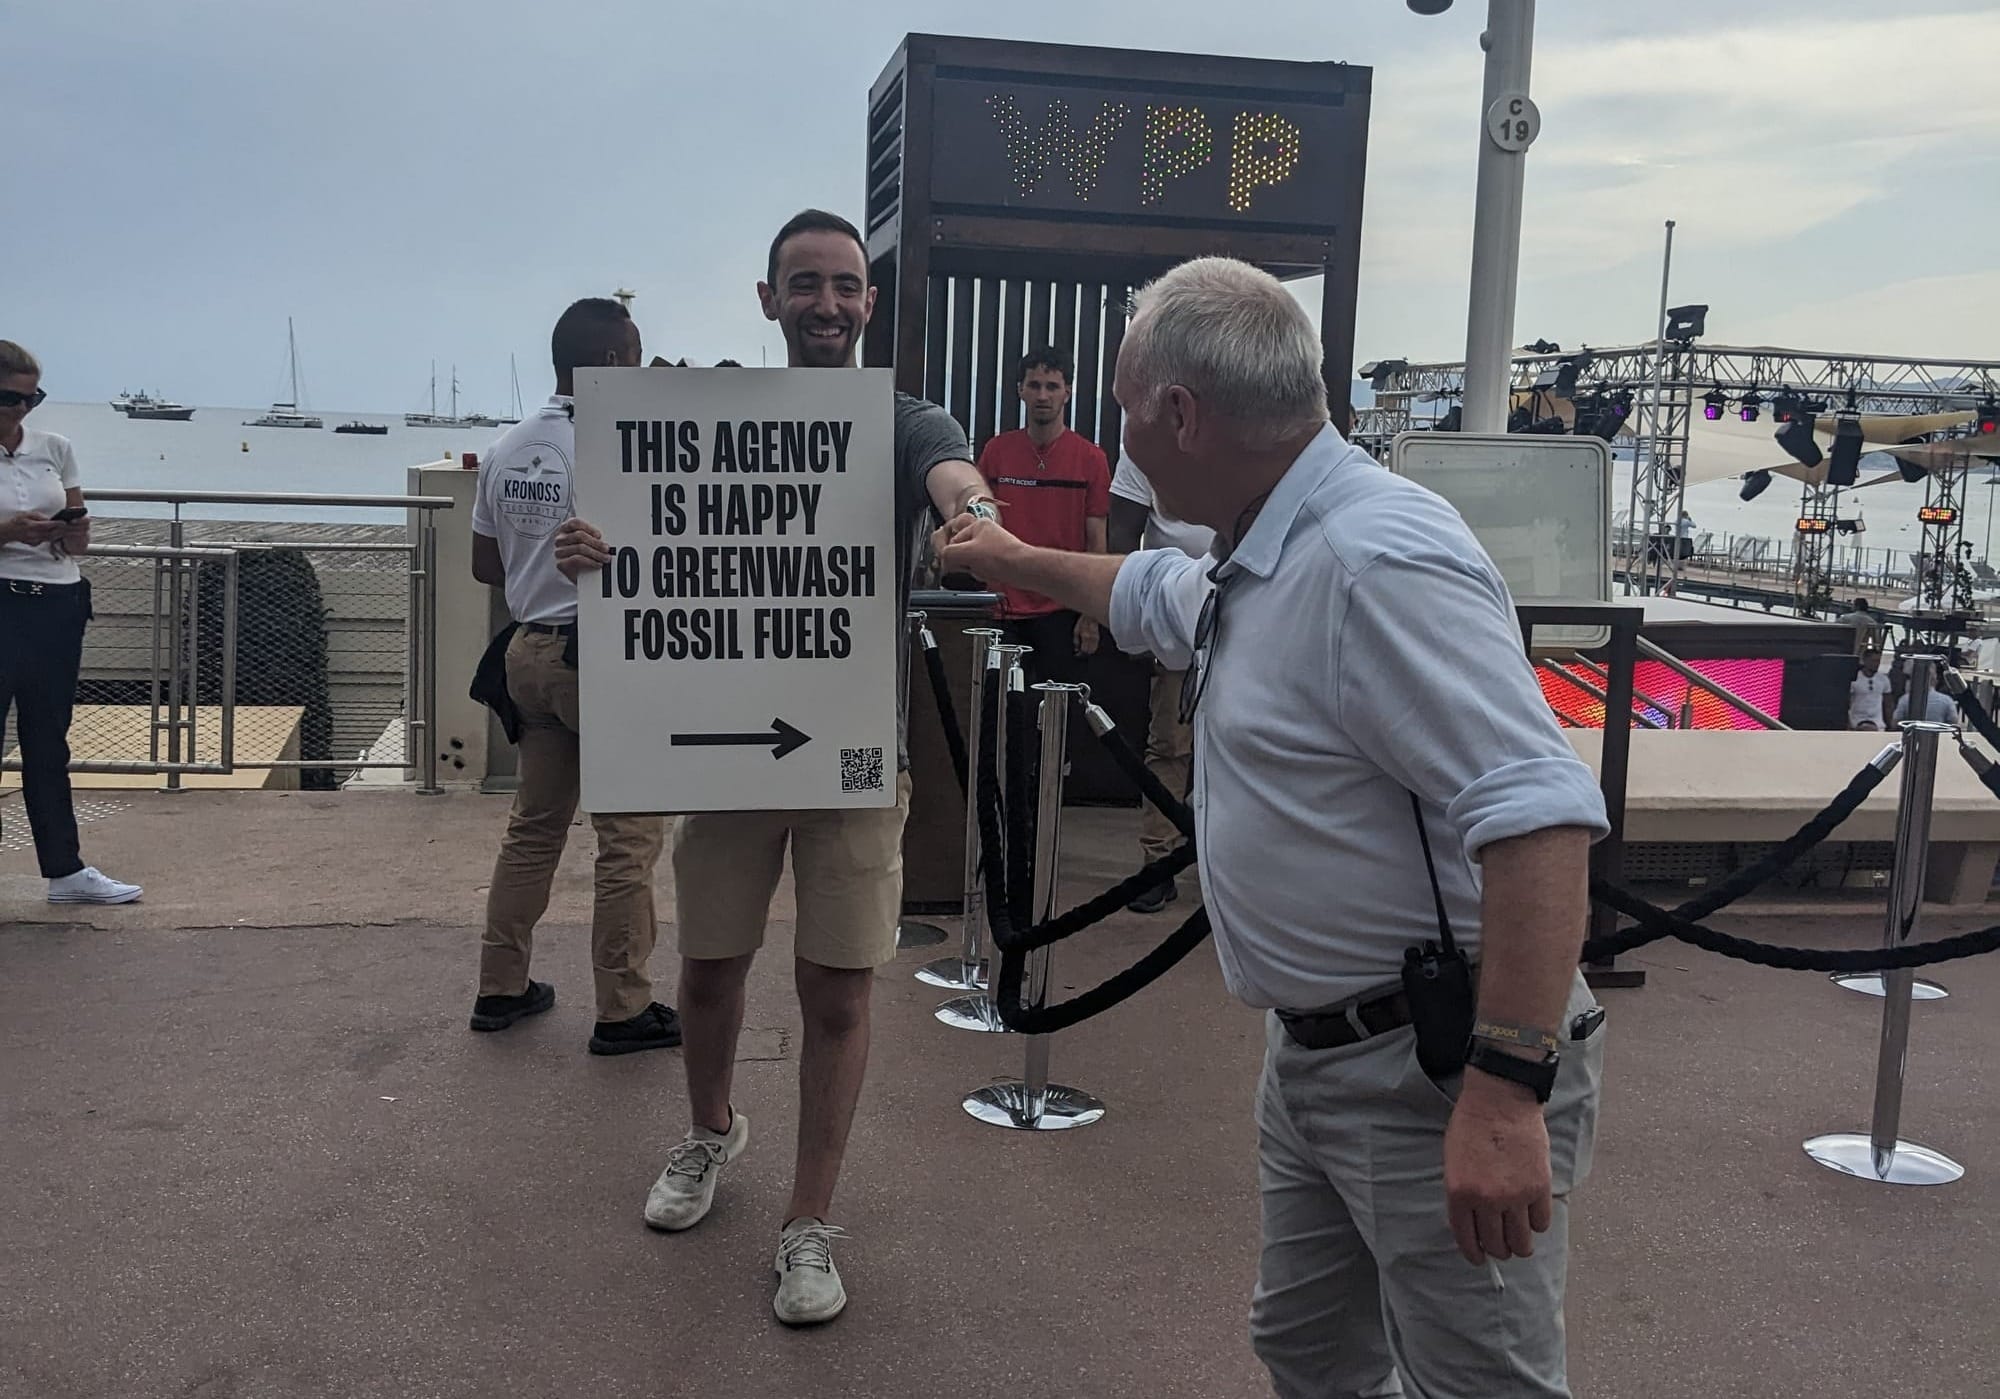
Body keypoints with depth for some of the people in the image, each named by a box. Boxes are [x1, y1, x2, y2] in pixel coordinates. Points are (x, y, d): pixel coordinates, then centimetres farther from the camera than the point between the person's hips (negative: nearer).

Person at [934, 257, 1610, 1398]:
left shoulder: (1379, 558, -23)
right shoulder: (1260, 561, 9)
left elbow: (1539, 812, -30)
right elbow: (1151, 593, 33)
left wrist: (1509, 1090, -34)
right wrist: (1016, 560, 46)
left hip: (1441, 1066, -10)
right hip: (1318, 1049, 10)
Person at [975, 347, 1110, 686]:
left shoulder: (1090, 458, 0)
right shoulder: (996, 451, 7)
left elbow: (1096, 543, 1)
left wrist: (1091, 615, -4)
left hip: (1062, 610, -2)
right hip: (1005, 607, 2)